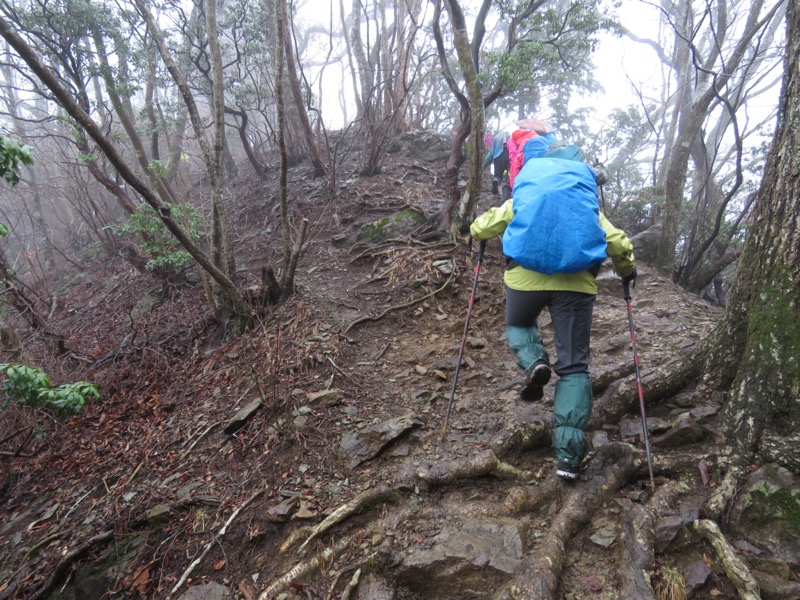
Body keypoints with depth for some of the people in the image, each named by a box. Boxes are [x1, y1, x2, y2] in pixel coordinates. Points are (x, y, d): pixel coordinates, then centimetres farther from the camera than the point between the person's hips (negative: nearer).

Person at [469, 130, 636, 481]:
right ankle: (568, 455, -2)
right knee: (574, 365, 6)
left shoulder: (520, 200, 22)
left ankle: (534, 363, -3)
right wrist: (627, 272, 38)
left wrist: (480, 234, 47)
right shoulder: (588, 205, 23)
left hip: (526, 276, 0)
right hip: (577, 282, 1)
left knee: (518, 324, 32)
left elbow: (478, 230, 22)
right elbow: (619, 245, 17)